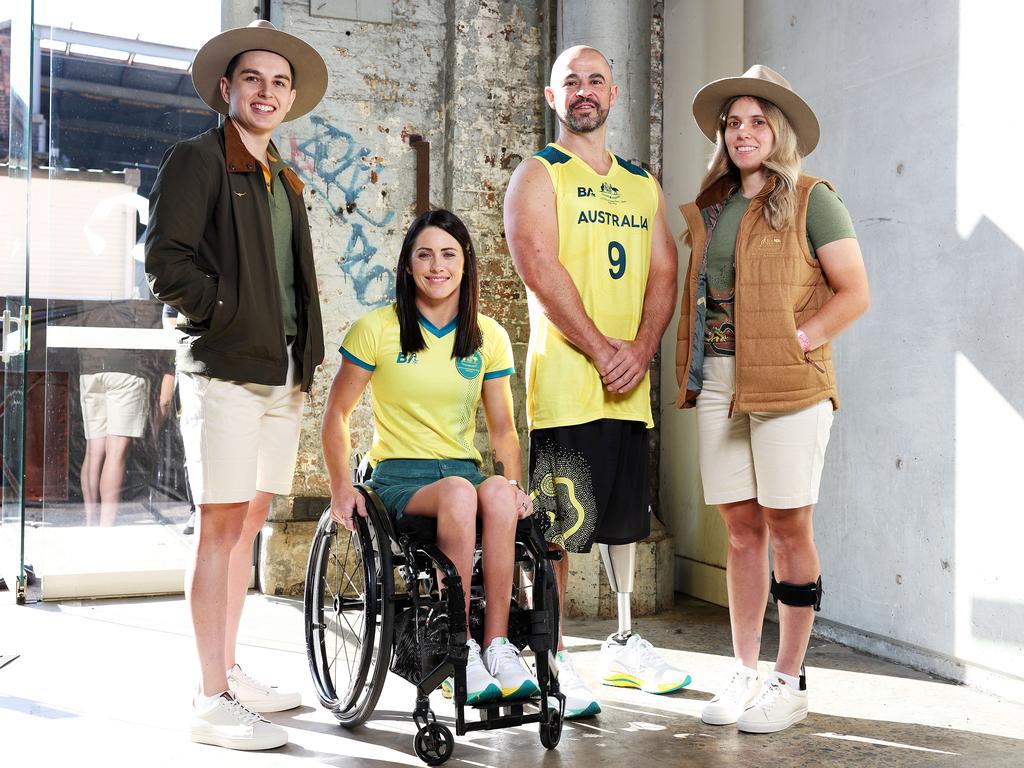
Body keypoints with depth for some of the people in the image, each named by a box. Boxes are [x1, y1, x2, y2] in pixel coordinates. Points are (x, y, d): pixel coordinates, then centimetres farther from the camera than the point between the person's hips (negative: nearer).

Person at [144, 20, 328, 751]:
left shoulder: (285, 180, 20)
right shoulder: (197, 158, -3)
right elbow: (165, 261, -12)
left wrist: (305, 355, 14)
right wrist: (228, 316, -10)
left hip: (284, 371, 8)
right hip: (226, 368, -7)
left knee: (248, 525, 12)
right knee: (223, 527, -7)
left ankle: (230, 671, 23)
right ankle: (213, 701, -2)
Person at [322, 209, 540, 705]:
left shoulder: (488, 337, 9)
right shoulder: (377, 329, 0)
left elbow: (502, 428, 14)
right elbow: (336, 413, 4)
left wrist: (515, 484, -2)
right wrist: (341, 488, -7)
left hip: (466, 471, 3)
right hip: (399, 477, -3)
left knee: (498, 493, -34)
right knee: (460, 493, -36)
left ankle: (498, 646, -30)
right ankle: (461, 656, -30)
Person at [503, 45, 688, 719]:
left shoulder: (643, 184, 18)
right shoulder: (538, 175, 1)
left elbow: (663, 273, 10)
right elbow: (541, 269, -12)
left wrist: (640, 350, -7)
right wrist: (601, 350, -15)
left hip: (630, 384, 6)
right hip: (564, 378, -6)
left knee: (626, 517, 14)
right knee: (556, 524, -4)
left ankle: (625, 645, 27)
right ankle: (553, 660, 5)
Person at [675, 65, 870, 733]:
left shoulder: (811, 201, -1)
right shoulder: (711, 208, 16)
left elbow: (855, 292, -4)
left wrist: (798, 341, -14)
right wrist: (694, 369, 8)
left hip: (788, 385, -5)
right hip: (718, 381, 5)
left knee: (788, 529, -1)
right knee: (742, 528, 9)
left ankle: (790, 681, 10)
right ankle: (745, 674, 18)